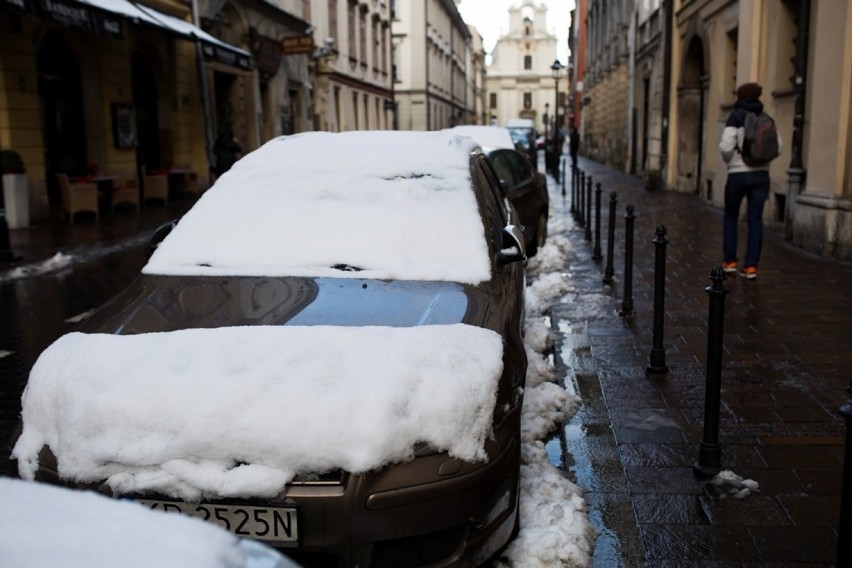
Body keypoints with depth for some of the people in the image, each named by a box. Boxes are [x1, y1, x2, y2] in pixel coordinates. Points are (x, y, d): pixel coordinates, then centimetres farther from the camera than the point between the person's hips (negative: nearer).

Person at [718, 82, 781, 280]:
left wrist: (729, 160, 4)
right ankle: (751, 266, 0)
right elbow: (777, 147, 6)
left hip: (738, 174, -3)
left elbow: (726, 146, -15)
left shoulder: (736, 117, -6)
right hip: (761, 174, 4)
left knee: (730, 216, 13)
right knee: (755, 220, 4)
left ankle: (730, 261, 13)